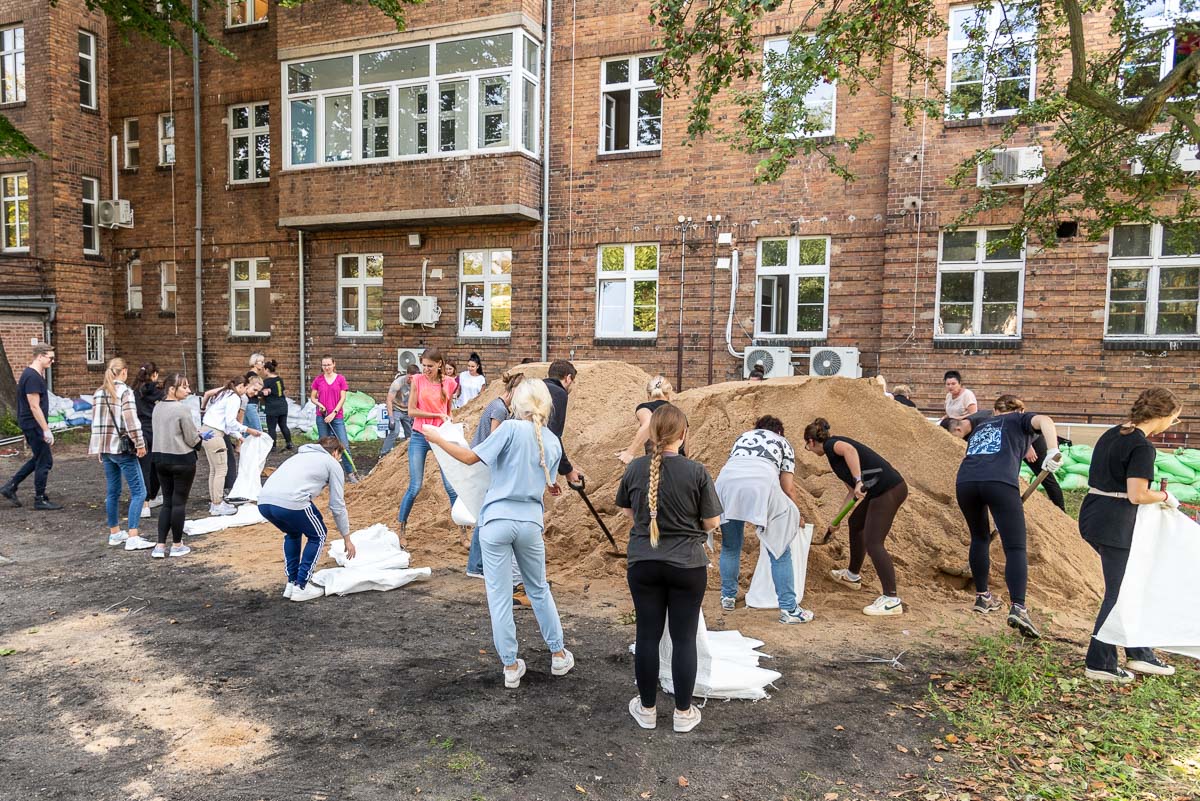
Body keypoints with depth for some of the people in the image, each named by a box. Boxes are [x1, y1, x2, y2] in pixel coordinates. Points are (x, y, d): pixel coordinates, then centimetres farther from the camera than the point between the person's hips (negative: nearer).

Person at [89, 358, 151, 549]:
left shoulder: (98, 393, 10)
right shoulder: (125, 392, -11)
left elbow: (95, 422, 13)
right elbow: (131, 421, -18)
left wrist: (99, 448, 20)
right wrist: (140, 444, -11)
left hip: (105, 448, 8)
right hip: (123, 448, -8)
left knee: (112, 492, 17)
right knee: (138, 492, -5)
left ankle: (114, 533, 26)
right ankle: (132, 538, -11)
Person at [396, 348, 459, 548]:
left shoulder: (449, 383, 0)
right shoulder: (418, 380, -4)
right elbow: (411, 410, -8)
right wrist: (438, 415, -13)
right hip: (419, 437, -1)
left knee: (452, 486, 1)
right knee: (415, 487, 1)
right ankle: (402, 529, 19)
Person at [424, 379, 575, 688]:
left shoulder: (512, 428, -9)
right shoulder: (554, 442, 7)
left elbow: (471, 457, -9)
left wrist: (439, 439, 2)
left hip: (497, 519, -4)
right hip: (530, 522, 4)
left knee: (500, 596, 7)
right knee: (539, 590, 22)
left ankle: (511, 667, 15)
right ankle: (558, 655, 30)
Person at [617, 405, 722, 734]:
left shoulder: (635, 468, -5)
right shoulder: (696, 471, -13)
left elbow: (625, 510, 10)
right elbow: (712, 523, -6)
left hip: (643, 565, 2)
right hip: (687, 566, -2)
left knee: (647, 636, 11)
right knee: (684, 639, 9)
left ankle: (647, 709, 25)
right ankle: (683, 713, 20)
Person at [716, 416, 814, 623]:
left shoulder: (742, 437, 37)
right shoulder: (783, 443, 29)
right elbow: (788, 487, 20)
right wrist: (795, 516, 37)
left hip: (726, 482, 3)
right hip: (762, 483, -3)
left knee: (730, 546, 21)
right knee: (780, 550, 7)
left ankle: (728, 598, 32)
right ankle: (789, 609, 6)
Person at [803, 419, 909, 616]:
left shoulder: (830, 445, -4)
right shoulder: (835, 451, 23)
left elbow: (849, 449, -29)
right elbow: (853, 490, 27)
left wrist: (858, 481, -32)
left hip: (888, 490, -10)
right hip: (881, 490, 10)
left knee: (873, 542, -11)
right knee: (856, 523, 26)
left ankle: (892, 600, -12)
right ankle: (853, 575, 42)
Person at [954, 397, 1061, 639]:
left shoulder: (982, 423, 36)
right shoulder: (1021, 420, 24)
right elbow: (1044, 420, 1)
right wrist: (1054, 451, -13)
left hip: (965, 481, 4)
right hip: (1000, 482, -4)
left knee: (979, 538, 24)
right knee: (1015, 548, -2)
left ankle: (982, 597, 31)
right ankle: (1018, 608, -18)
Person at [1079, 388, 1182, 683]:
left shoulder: (1111, 434, 11)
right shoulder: (1142, 447, -16)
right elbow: (1137, 495, -20)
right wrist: (1165, 497, 0)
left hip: (1093, 517, 9)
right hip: (1115, 526, -9)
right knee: (1118, 594, 3)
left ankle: (1138, 653, 30)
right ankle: (1099, 664, 11)